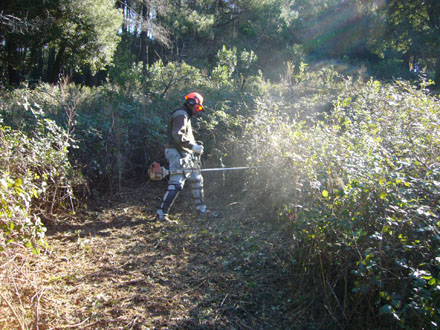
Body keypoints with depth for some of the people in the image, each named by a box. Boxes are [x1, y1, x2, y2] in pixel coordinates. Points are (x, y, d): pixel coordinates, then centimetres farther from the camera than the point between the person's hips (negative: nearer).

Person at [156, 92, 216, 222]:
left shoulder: (185, 116, 22)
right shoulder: (181, 115, -11)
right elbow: (177, 135, -24)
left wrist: (196, 147, 12)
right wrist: (193, 146, -21)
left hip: (185, 156, 11)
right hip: (178, 154, -11)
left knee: (197, 180, 16)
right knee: (176, 184, -13)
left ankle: (201, 209, 26)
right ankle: (161, 213, -9)